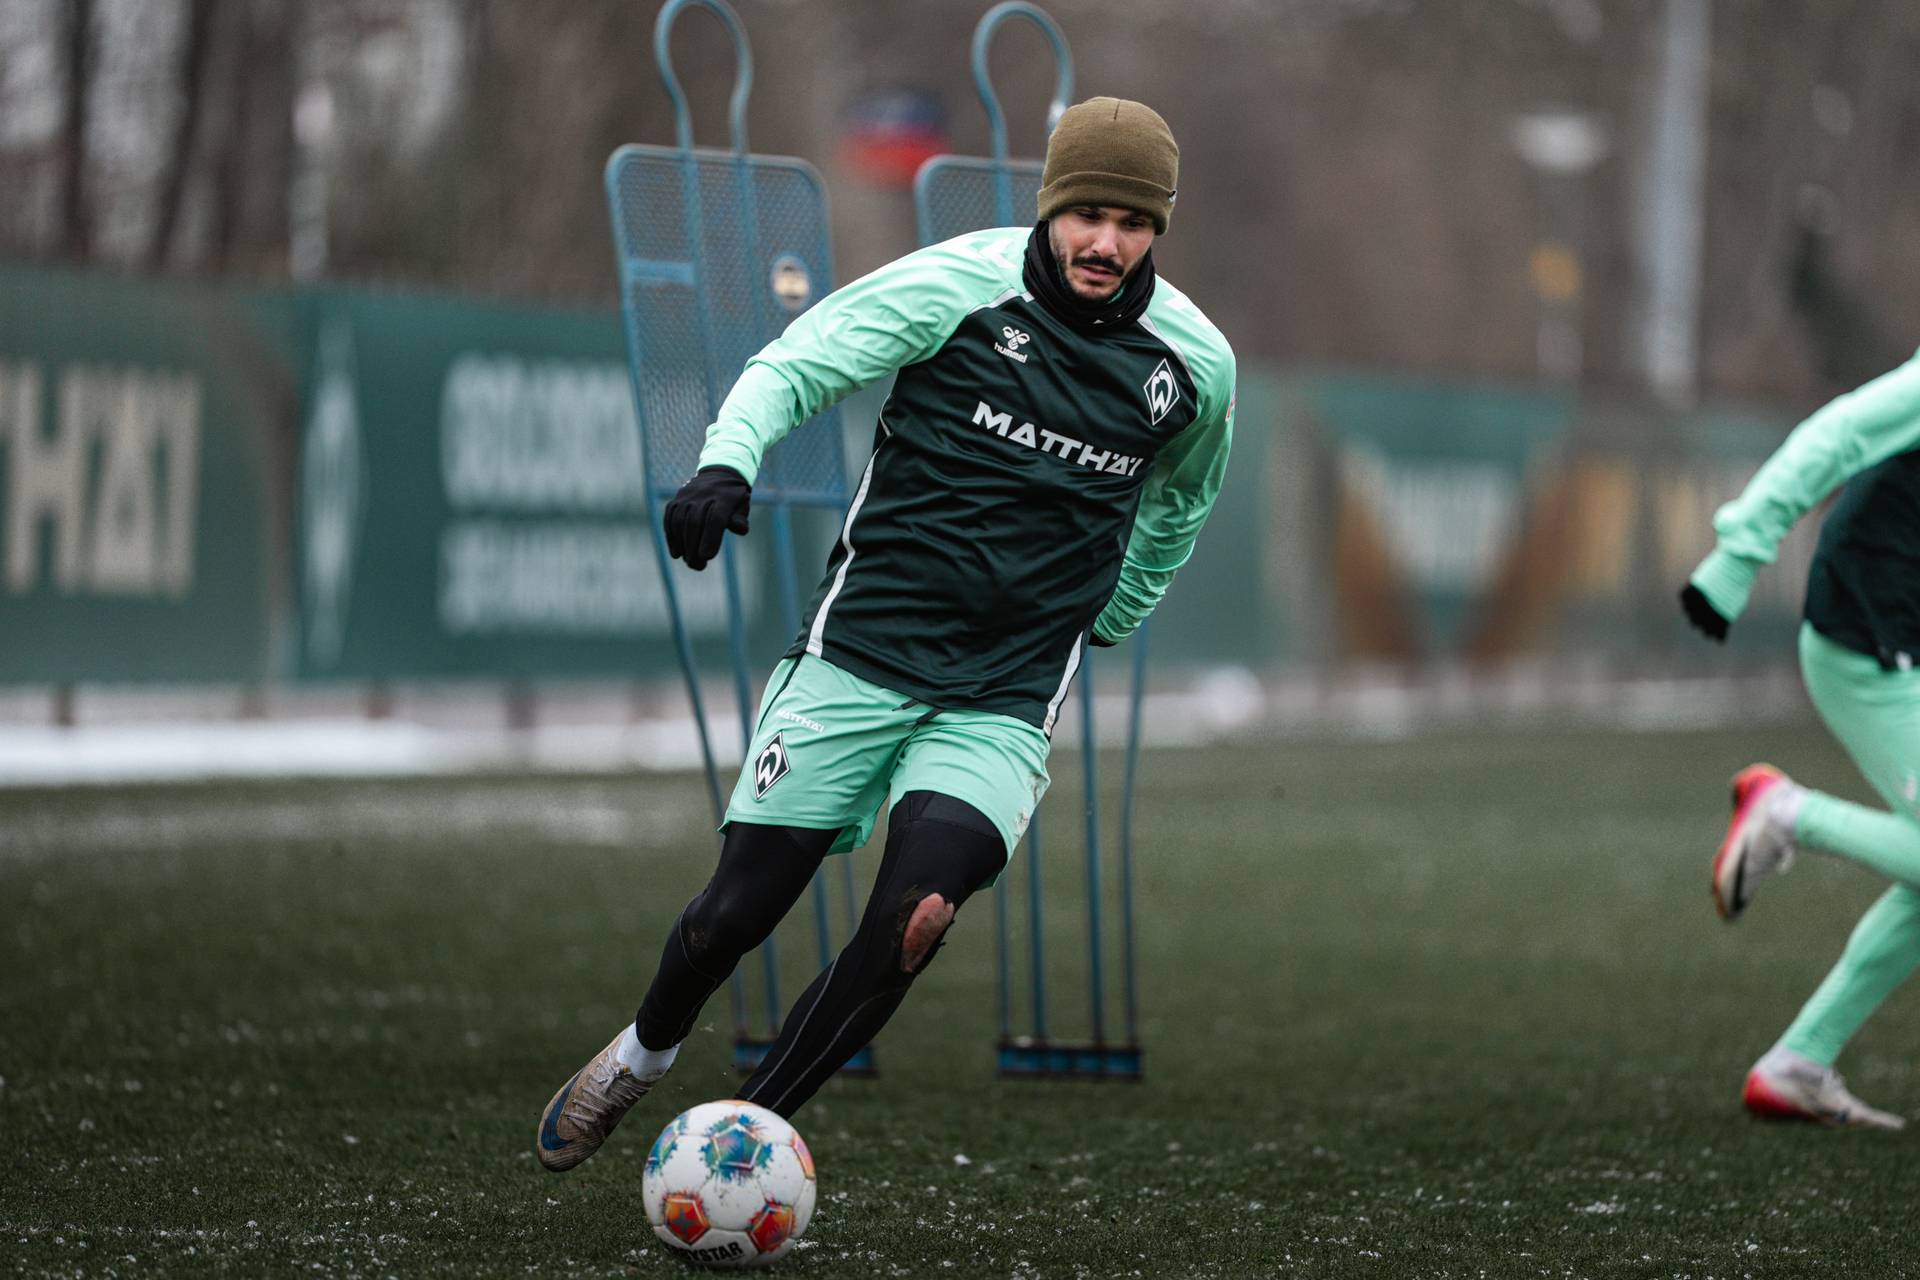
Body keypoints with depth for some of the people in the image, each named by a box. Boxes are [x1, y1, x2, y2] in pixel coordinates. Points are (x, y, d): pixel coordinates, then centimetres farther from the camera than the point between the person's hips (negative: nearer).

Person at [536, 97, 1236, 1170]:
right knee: (737, 912, -3)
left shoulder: (1196, 363, 2)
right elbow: (793, 365, -4)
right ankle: (643, 1056, 31)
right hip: (861, 654, -1)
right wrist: (729, 459, -23)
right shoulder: (961, 284, -8)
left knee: (910, 926, -21)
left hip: (1004, 704, 1)